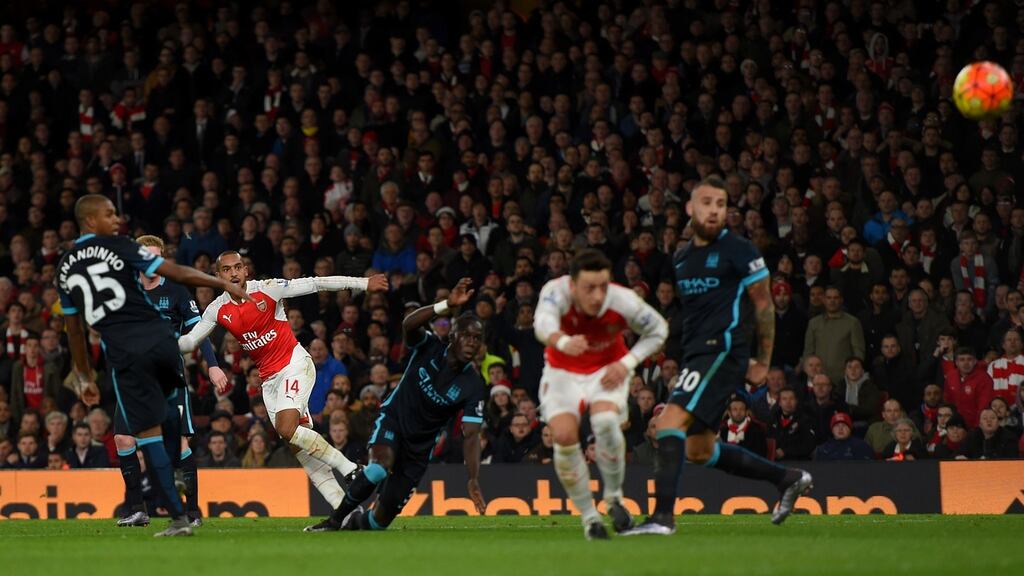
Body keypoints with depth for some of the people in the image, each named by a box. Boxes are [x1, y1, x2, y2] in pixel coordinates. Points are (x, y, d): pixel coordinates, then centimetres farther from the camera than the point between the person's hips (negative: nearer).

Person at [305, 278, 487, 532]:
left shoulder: (473, 386, -15)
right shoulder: (430, 347, -16)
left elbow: (471, 435, -18)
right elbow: (408, 325, -38)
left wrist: (473, 479, -32)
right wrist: (447, 305, -52)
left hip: (420, 445, 2)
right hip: (394, 419, -2)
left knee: (382, 518, -3)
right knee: (380, 465, -36)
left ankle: (356, 522, 35)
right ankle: (335, 519, -16)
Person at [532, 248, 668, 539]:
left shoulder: (624, 302, -25)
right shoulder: (556, 291, -31)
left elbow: (658, 329, -5)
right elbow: (543, 321, -54)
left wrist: (627, 363, -18)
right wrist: (562, 341, -77)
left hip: (607, 370, 0)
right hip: (563, 371, 0)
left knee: (606, 421, -29)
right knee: (564, 436, -20)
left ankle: (614, 498, -5)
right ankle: (588, 516, -1)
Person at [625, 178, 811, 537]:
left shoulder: (739, 252, -6)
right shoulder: (683, 259, 16)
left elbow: (764, 305, -3)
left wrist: (763, 363, -2)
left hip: (723, 352, -9)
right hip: (696, 355, 9)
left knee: (671, 420, -23)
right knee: (699, 451, 12)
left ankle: (663, 514, -27)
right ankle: (788, 479, 25)